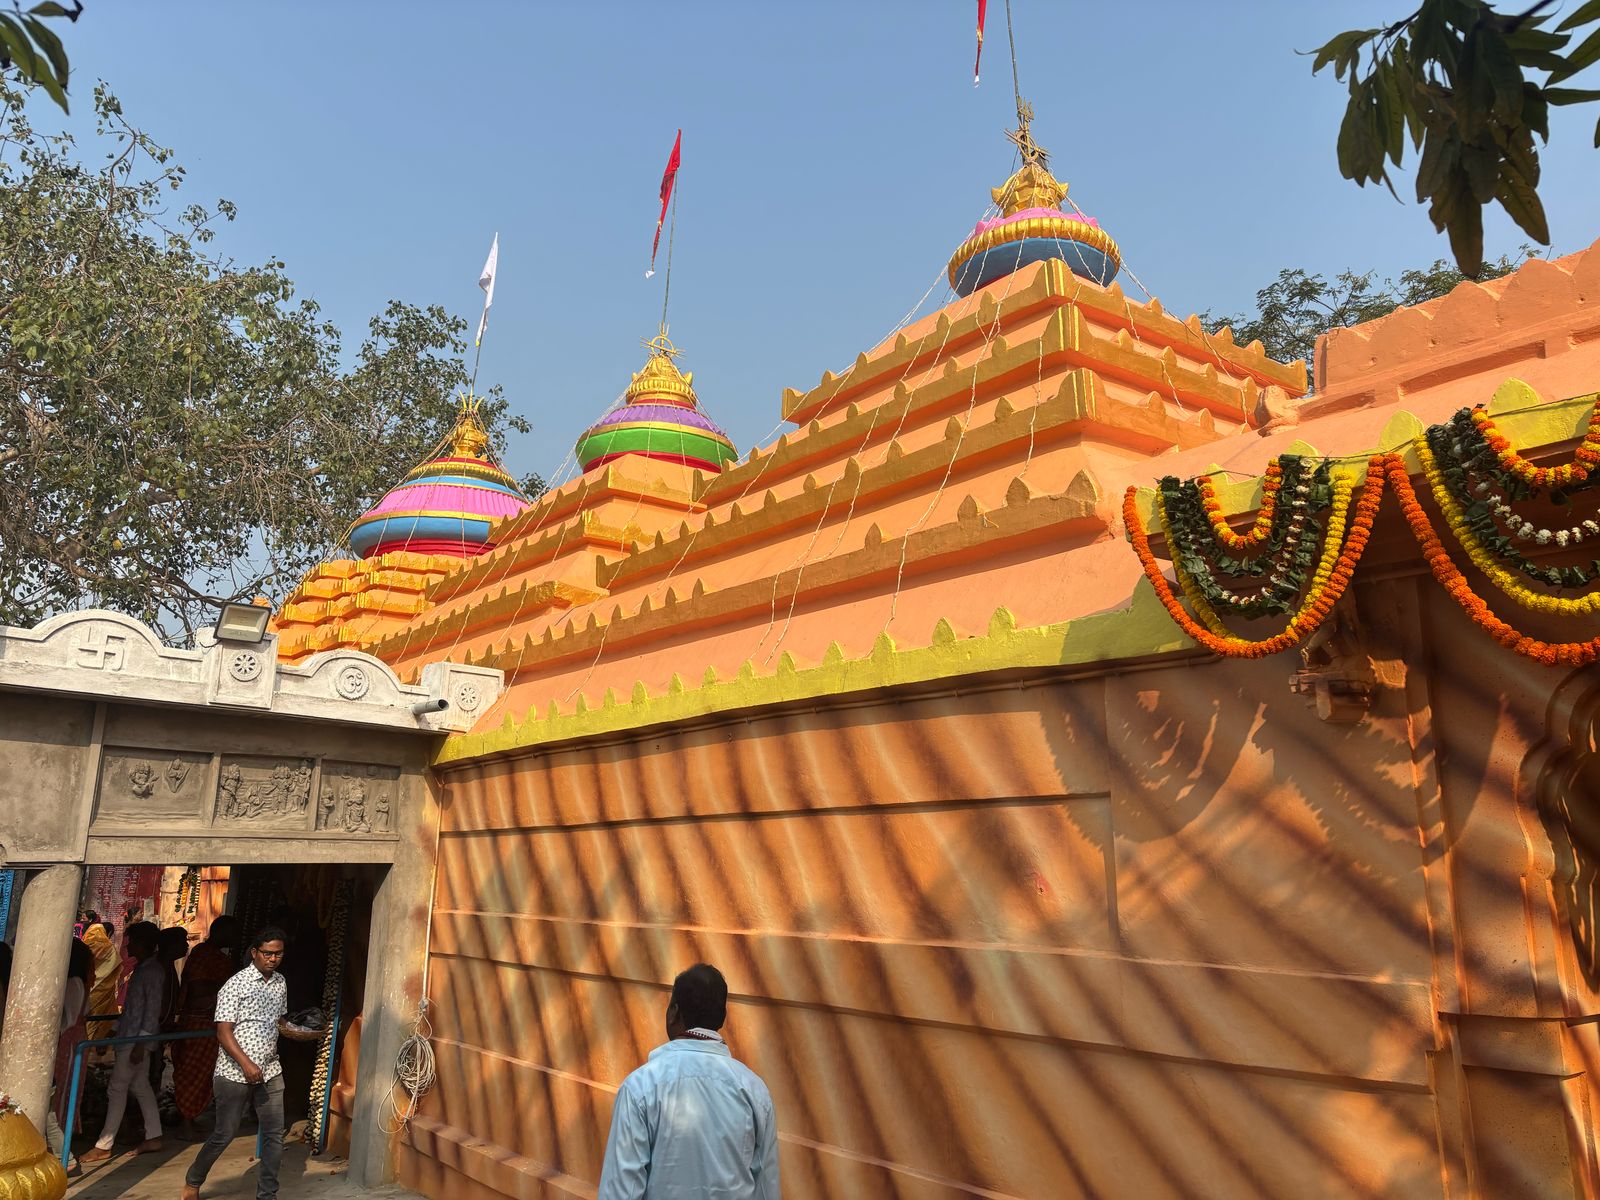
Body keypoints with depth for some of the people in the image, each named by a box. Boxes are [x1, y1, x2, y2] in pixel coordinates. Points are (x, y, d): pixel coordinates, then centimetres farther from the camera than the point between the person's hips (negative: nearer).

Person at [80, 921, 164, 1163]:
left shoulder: (151, 970, -16)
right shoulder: (142, 969, 12)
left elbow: (152, 1009, -19)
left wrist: (140, 1043, -21)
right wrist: (116, 1031, 19)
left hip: (136, 1039, -9)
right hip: (128, 1036, 9)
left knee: (117, 1089, -3)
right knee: (140, 1086, 12)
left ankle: (104, 1146, 5)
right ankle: (153, 1137, 18)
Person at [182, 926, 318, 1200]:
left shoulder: (280, 983, 7)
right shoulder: (235, 985, -12)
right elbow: (223, 1033, -15)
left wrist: (304, 1035, 1)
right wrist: (246, 1064, -25)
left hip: (270, 1072, 5)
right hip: (235, 1072, -5)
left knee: (274, 1135, 4)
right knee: (224, 1134, 7)